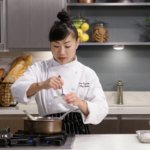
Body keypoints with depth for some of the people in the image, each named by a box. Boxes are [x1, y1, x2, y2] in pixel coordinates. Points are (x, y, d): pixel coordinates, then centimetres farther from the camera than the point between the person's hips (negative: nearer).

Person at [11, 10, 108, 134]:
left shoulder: (88, 74, 6)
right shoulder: (39, 68, 7)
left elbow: (101, 110, -3)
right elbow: (17, 90, -9)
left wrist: (80, 103, -22)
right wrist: (41, 85, -27)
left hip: (78, 132, 1)